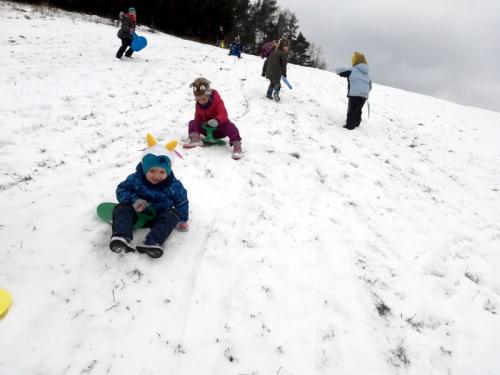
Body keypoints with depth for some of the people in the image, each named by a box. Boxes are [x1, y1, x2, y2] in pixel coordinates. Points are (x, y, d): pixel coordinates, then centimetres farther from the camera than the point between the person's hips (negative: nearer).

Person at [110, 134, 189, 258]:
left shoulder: (174, 185, -14)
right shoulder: (135, 179, -15)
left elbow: (182, 202, 0)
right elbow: (121, 190, -7)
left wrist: (182, 220, 2)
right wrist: (134, 199, -26)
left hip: (159, 216, 0)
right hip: (137, 213, 1)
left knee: (173, 215, -30)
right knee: (122, 208, -26)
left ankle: (153, 242, -50)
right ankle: (122, 237, -51)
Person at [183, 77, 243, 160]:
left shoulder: (217, 101, -14)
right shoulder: (198, 105, 1)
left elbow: (223, 115, -26)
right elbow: (197, 118, 9)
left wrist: (217, 120, -48)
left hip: (219, 128, -4)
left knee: (230, 126, -34)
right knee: (192, 123, -13)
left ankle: (237, 145, -46)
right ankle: (195, 138, -39)